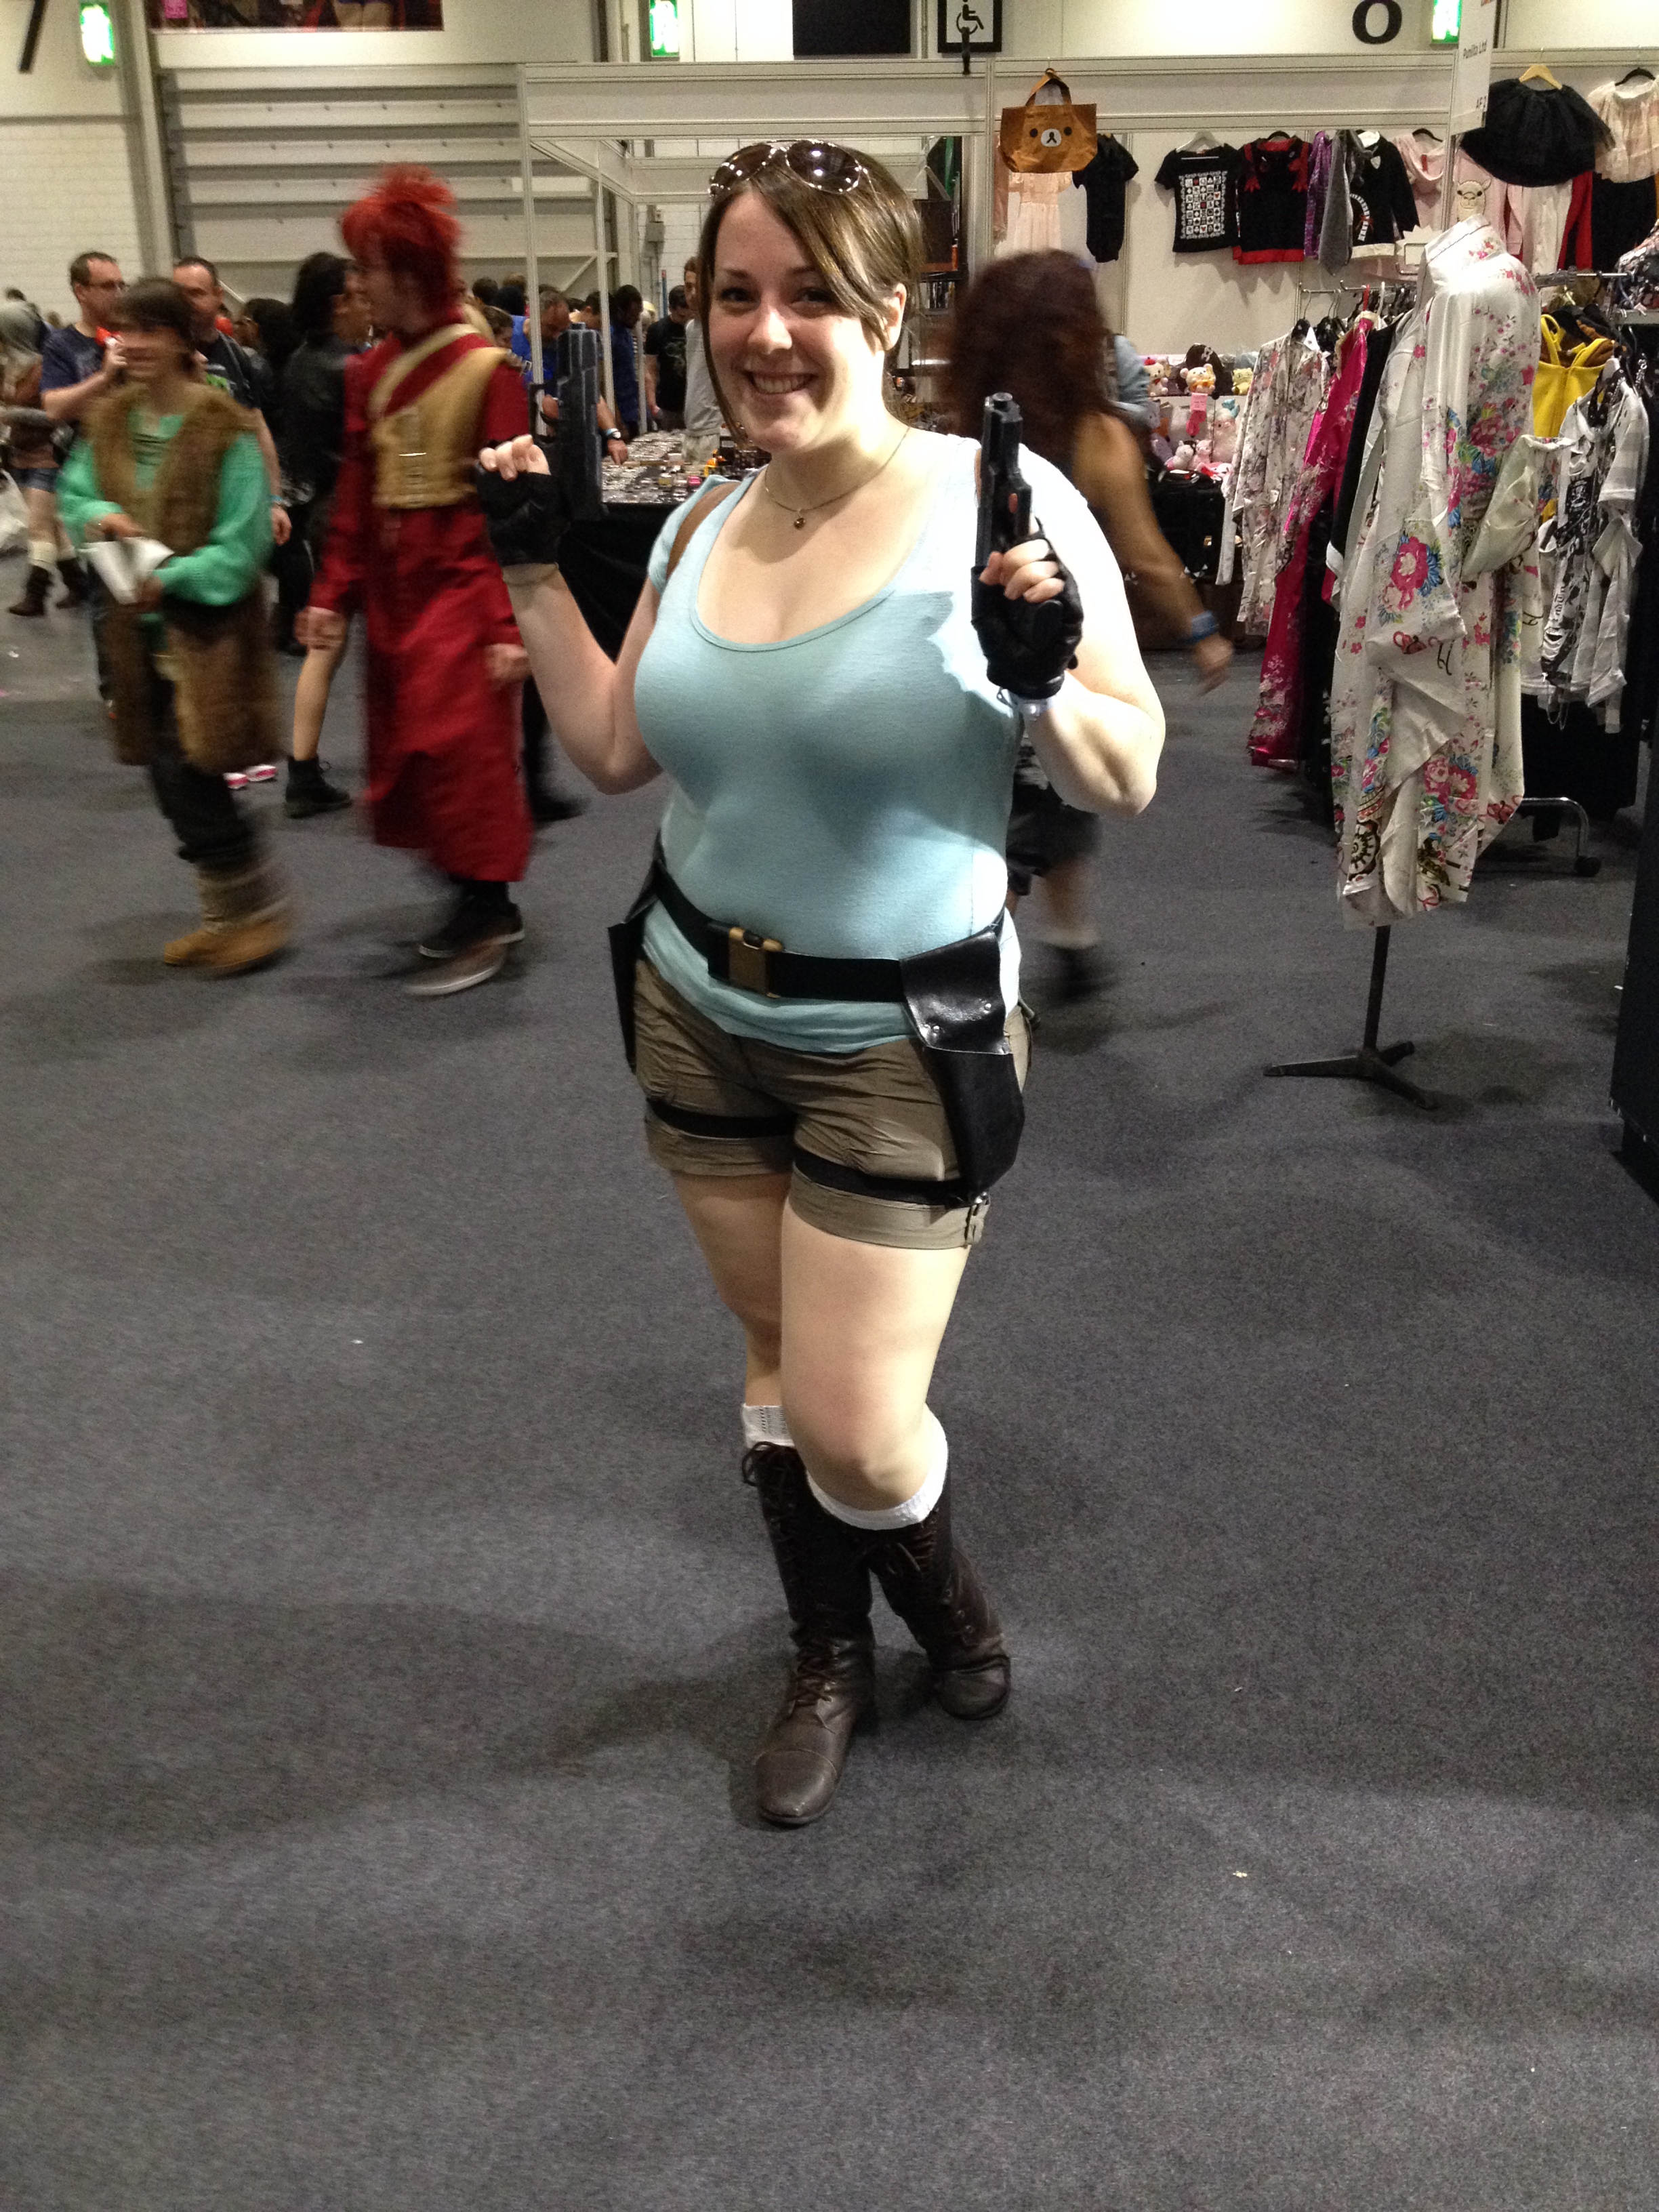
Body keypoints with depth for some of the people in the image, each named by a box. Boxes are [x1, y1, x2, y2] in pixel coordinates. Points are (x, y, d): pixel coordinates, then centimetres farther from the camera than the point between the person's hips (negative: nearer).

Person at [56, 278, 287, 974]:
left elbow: (242, 542, -13)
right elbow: (75, 496, 14)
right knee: (172, 779, 10)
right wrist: (98, 516, -8)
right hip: (139, 627, 7)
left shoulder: (224, 430, -11)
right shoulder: (109, 422, 8)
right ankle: (228, 913, 23)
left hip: (206, 623, -7)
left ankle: (257, 910, 5)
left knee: (188, 771, -11)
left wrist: (171, 578, -23)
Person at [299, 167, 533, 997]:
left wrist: (509, 624, -17)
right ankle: (485, 908, 23)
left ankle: (482, 922, 7)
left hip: (462, 584, -7)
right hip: (392, 587, 7)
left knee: (461, 749, -6)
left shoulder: (485, 369, -11)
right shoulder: (369, 373, 8)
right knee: (405, 750, 10)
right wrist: (333, 595, 6)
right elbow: (356, 493, 11)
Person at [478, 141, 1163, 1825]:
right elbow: (612, 752, 11)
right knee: (777, 1359, 15)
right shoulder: (702, 526, 3)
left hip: (903, 1043, -5)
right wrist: (531, 567, 8)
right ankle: (829, 1660, 39)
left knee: (850, 1427, -4)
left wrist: (1041, 684, -30)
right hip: (700, 1018, 5)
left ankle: (932, 1576, 34)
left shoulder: (1000, 498, -15)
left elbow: (1129, 782, -11)